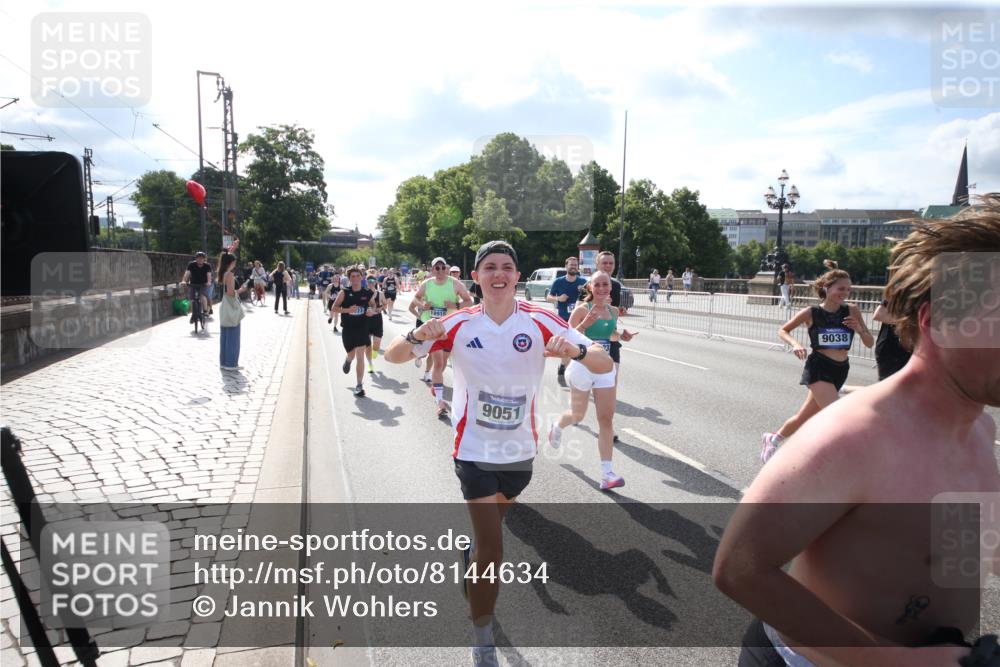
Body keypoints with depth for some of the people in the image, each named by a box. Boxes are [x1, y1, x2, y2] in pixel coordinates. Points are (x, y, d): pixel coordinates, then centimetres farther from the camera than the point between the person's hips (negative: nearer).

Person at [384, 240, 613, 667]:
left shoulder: (541, 322, -9)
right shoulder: (458, 325, -8)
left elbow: (604, 365, -13)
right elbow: (392, 356, -3)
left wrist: (576, 349, -36)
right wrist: (417, 337, -26)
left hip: (520, 451, 2)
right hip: (475, 451, -2)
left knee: (488, 529, 25)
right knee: (492, 549, -4)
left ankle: (470, 556, 59)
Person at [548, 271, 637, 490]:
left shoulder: (614, 311, 4)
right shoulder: (582, 310, -13)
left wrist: (622, 337, 0)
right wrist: (585, 324, -29)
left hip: (605, 369, 5)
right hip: (582, 367, -4)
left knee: (606, 419, -2)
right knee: (577, 416, 13)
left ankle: (606, 473, 0)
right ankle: (557, 426, 51)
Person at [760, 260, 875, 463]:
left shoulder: (852, 310, 0)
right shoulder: (811, 313, -7)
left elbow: (870, 343, 4)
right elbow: (782, 330, 5)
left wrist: (859, 329, -16)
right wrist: (795, 344, -14)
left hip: (840, 371, 4)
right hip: (818, 368, -4)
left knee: (804, 417, 15)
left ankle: (772, 439, 38)